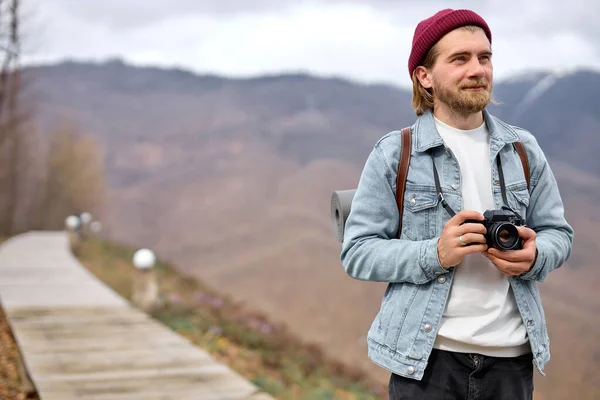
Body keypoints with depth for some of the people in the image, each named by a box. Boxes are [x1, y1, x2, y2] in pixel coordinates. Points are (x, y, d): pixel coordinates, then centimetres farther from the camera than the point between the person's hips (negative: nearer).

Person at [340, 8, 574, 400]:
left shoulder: (524, 150, 6)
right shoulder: (393, 154, -5)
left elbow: (558, 232, 11)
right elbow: (357, 251, -6)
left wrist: (534, 256, -11)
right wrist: (435, 254, -21)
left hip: (511, 355, 4)